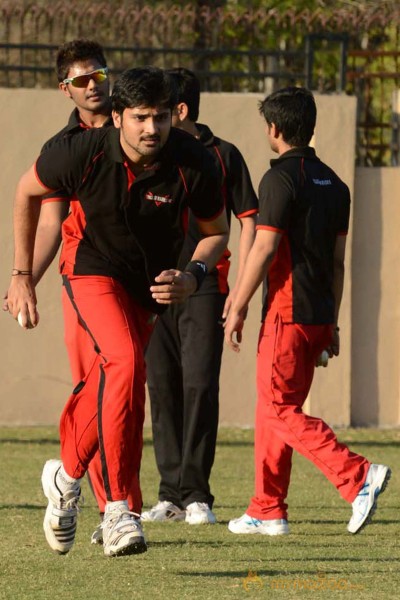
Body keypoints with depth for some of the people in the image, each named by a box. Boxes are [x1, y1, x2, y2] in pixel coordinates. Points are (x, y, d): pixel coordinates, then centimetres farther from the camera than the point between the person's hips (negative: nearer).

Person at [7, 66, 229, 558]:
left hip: (151, 279, 3)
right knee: (126, 362, -27)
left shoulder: (194, 166, -21)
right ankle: (117, 509, -24)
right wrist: (22, 275, 1)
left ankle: (67, 476, 40)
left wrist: (193, 276, -21)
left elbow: (217, 230, -2)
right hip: (91, 266, -3)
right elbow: (28, 191, -3)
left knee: (105, 386, 10)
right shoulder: (83, 153, -23)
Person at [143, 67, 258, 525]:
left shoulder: (223, 157, 2)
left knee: (199, 385, -10)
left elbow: (248, 222, 3)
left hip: (204, 289, -4)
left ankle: (196, 495, -5)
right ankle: (171, 494, 8)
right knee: (161, 387, 2)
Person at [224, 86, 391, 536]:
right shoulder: (332, 182, 14)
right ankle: (268, 511, 14)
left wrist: (237, 310, -10)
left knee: (280, 411, -6)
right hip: (320, 314, 8)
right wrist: (332, 324, 21)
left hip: (287, 311, -8)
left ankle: (358, 476, -20)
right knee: (271, 409, 14)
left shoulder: (281, 178, -11)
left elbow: (264, 250, -16)